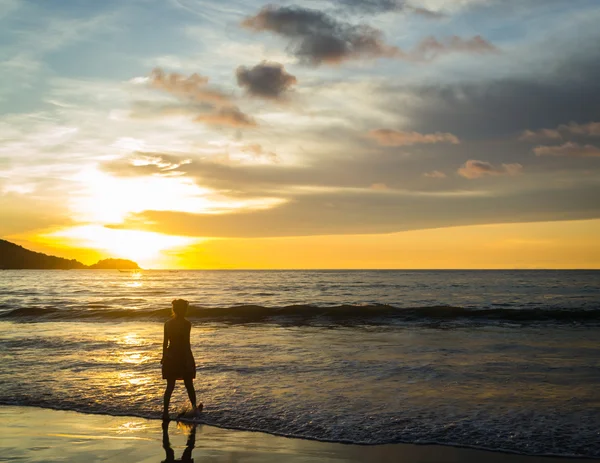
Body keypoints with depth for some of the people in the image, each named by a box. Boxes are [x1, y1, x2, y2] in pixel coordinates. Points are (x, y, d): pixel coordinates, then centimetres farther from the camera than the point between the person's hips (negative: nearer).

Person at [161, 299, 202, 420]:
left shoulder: (168, 323, 2)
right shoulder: (186, 324, -12)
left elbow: (165, 342, 7)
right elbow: (186, 343, -14)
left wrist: (164, 356, 18)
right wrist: (189, 359, -11)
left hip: (170, 357, 4)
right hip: (183, 356, -4)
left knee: (170, 386, 6)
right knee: (189, 384, 12)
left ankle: (165, 411, -6)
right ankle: (194, 408, 27)